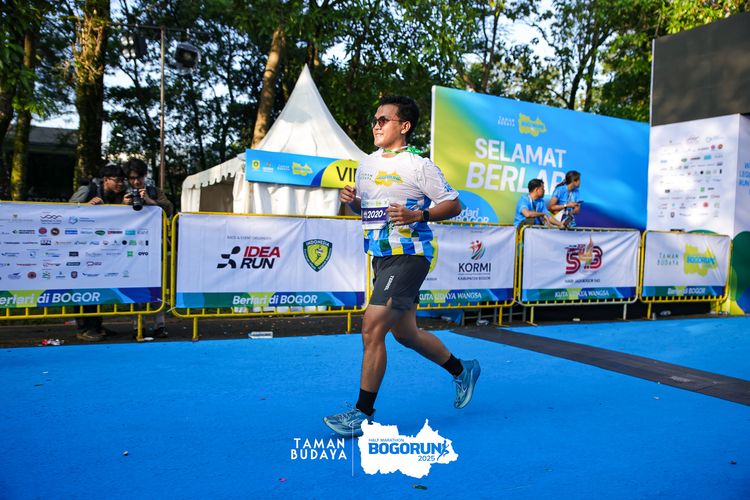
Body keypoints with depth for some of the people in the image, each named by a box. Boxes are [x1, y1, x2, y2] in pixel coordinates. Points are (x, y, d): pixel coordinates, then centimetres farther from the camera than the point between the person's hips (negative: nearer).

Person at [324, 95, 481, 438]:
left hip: (408, 256, -8)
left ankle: (364, 413, 1)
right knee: (405, 334, 17)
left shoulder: (419, 165, -8)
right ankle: (462, 371, 41)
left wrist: (419, 215, -22)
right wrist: (351, 200, 1)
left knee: (372, 329, -14)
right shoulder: (366, 164, 13)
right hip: (380, 257, 9)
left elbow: (454, 204, -7)